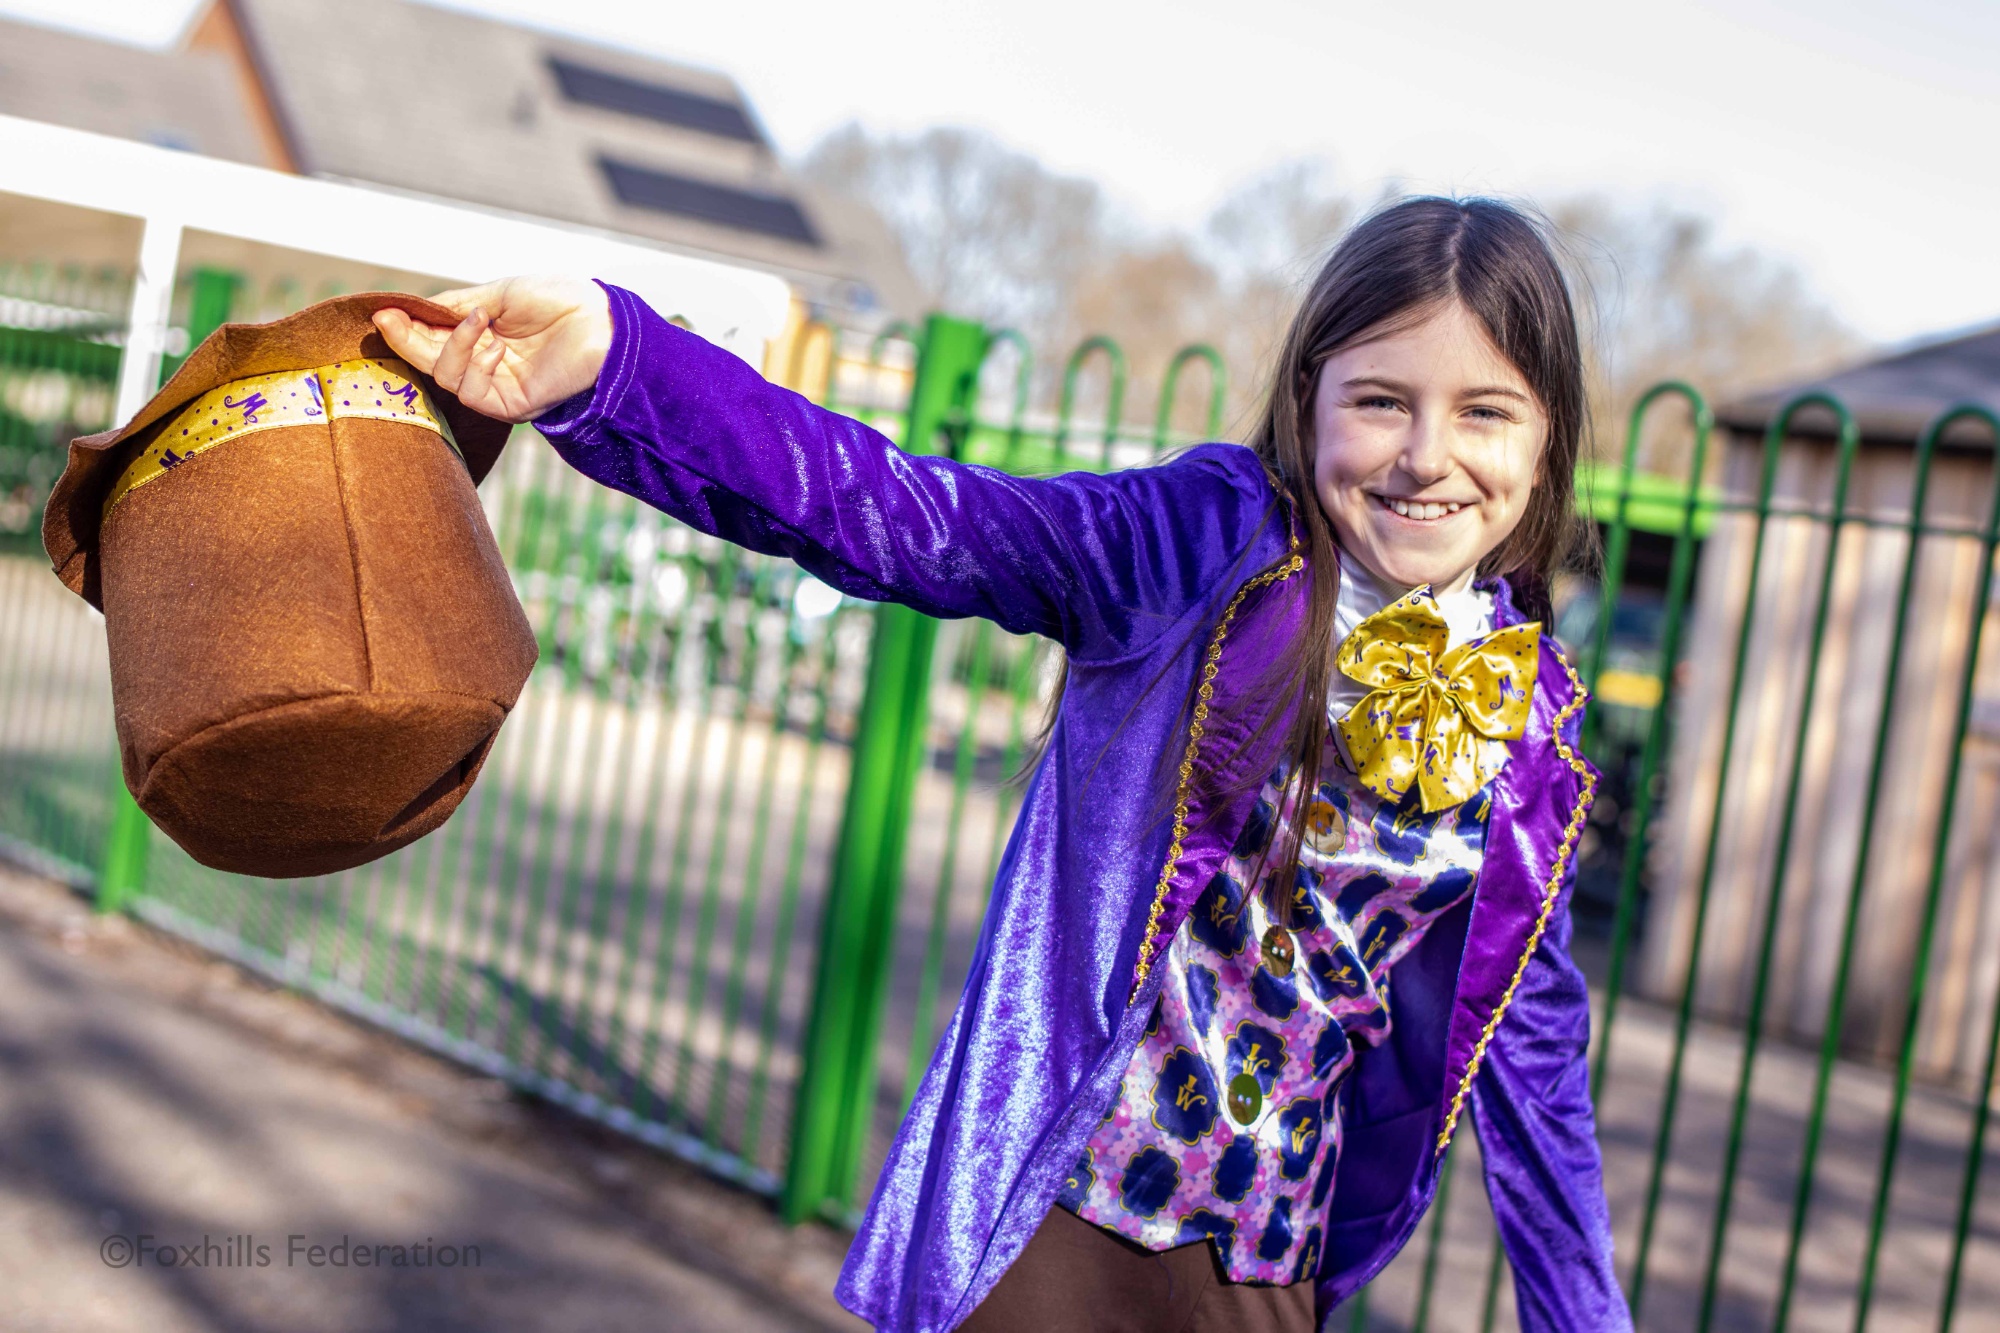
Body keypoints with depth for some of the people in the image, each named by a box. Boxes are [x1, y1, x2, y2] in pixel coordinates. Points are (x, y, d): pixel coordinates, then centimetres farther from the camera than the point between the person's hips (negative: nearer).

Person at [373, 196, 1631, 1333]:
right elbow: (903, 514, -22)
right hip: (1046, 1221, -3)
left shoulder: (1529, 719, 0)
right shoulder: (1202, 538, -10)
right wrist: (613, 360, -35)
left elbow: (1530, 1042, 8)